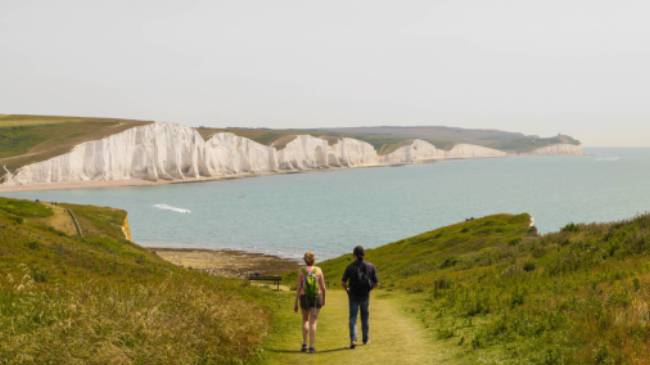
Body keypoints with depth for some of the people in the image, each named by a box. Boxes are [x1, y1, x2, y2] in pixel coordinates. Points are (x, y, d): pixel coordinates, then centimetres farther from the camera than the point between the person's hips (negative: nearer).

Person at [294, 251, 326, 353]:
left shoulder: (301, 271, -6)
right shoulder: (318, 270, -4)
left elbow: (298, 288, -7)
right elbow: (323, 287, -2)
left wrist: (296, 303, -1)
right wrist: (323, 299, 14)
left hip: (305, 298, 0)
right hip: (316, 298, 0)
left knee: (305, 320, 20)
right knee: (313, 322, 1)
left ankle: (304, 344, 12)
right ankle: (311, 347, -7)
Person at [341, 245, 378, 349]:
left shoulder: (350, 267, -8)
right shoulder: (370, 266, -4)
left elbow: (343, 283, -9)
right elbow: (376, 283, 0)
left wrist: (347, 290, 11)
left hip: (353, 296, -2)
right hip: (365, 296, 2)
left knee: (353, 318, 2)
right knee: (364, 317, 20)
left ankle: (353, 340, -16)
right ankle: (365, 339, 32)